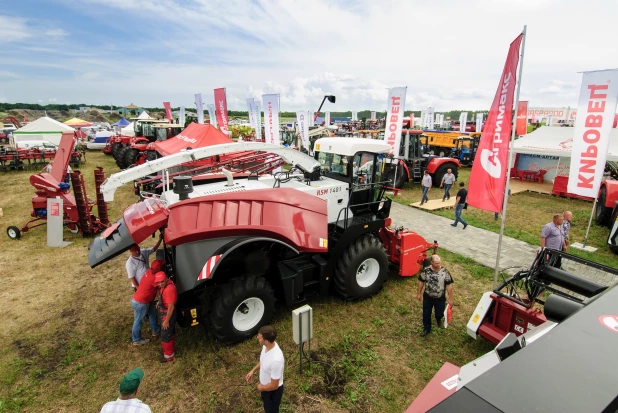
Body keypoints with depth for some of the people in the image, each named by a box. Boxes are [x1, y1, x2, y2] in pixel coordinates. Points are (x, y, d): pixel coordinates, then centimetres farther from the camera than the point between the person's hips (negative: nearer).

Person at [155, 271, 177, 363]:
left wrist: (166, 321, -22)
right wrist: (160, 302, 11)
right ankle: (170, 348, 44)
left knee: (165, 335, 5)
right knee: (171, 332, 25)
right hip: (166, 313, 9)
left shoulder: (169, 289, -33)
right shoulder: (166, 284, -4)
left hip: (168, 314, -9)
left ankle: (169, 355, 21)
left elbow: (171, 307, -29)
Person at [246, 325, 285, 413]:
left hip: (273, 390, -7)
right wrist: (253, 370, 1)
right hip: (265, 385, 7)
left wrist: (261, 387, -13)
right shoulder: (266, 346, -18)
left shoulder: (276, 360, -43)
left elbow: (274, 385, -29)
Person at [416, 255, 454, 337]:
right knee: (426, 314, 13)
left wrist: (450, 298, -5)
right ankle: (426, 328, 36)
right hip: (427, 297, 0)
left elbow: (449, 285, -9)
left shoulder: (445, 272, -17)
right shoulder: (426, 271, -15)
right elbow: (421, 282, -2)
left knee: (440, 313, 19)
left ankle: (438, 319, 56)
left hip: (440, 298, 0)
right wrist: (418, 294, 4)